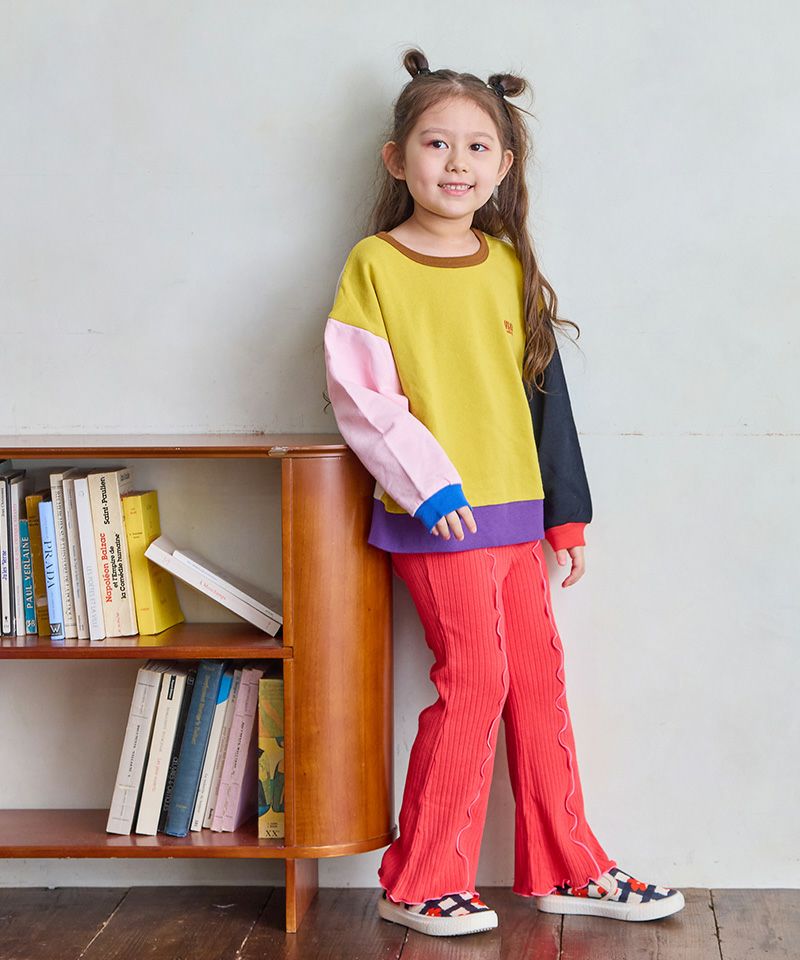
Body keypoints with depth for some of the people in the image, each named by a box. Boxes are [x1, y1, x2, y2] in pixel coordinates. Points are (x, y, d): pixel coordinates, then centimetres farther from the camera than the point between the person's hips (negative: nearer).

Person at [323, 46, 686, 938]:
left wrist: (568, 516, 12)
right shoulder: (374, 263, -5)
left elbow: (545, 392, 13)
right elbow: (358, 391, -9)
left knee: (539, 677, 9)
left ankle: (564, 868, 23)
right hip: (435, 517, -6)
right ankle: (416, 883, 8)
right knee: (474, 682, -6)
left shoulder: (511, 265, 11)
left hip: (515, 512, 6)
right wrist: (427, 483, -18)